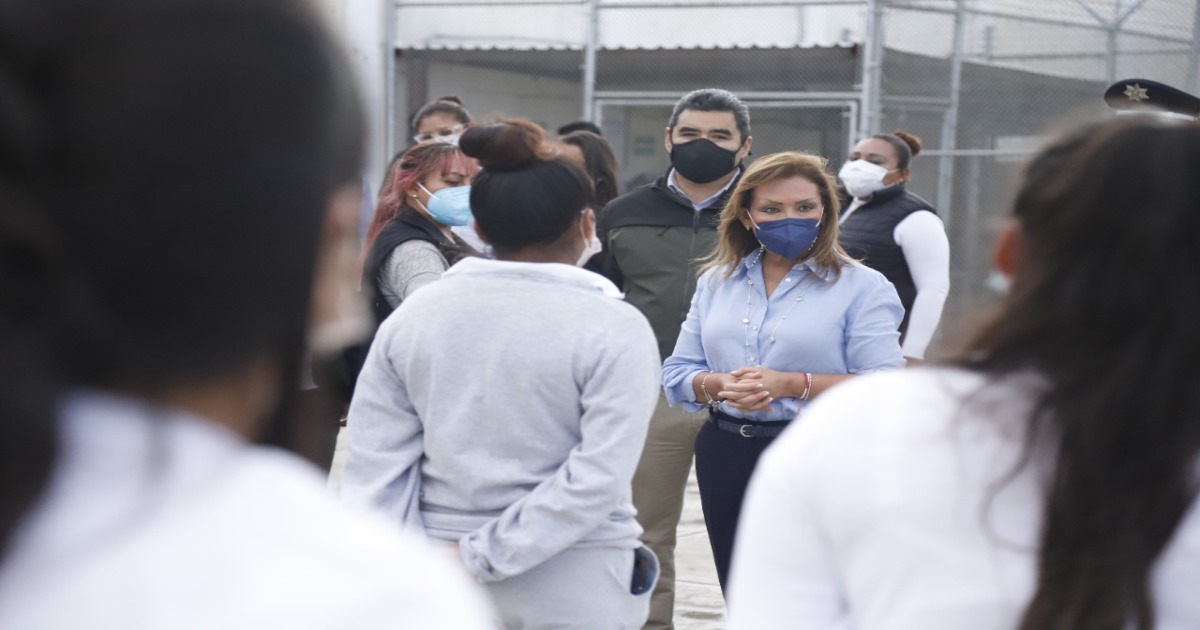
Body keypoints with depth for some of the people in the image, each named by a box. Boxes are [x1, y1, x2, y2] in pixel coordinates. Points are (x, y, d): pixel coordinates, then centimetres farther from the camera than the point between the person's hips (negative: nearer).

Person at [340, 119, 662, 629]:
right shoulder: (615, 328, -9)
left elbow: (374, 467, -4)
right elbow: (598, 477, -18)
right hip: (570, 588, -3)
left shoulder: (410, 316, 1)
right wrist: (482, 559, -16)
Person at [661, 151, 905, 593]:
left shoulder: (862, 287, -4)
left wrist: (793, 384, -21)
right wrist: (718, 386, -13)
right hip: (726, 456, 5)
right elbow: (677, 374, 9)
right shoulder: (716, 281, 11)